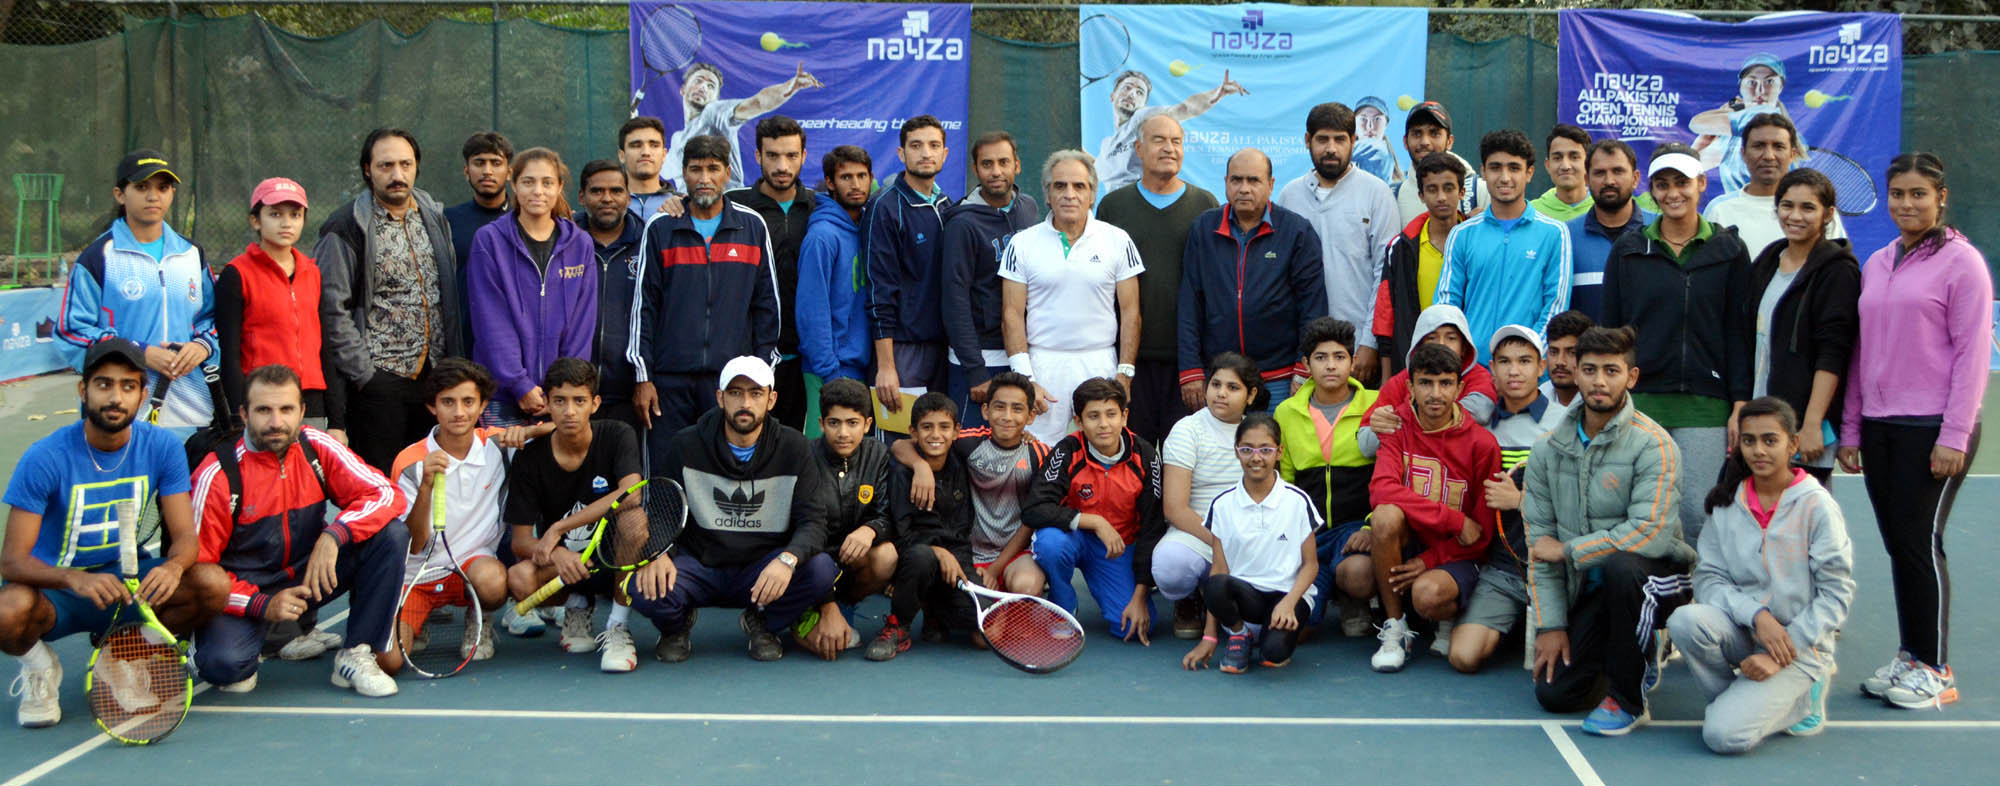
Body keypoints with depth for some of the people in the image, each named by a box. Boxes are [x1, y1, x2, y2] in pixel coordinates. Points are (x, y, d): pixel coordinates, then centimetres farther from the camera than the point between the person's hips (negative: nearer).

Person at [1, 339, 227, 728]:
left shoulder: (163, 447, -7)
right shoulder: (45, 458, -16)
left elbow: (186, 534, -9)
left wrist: (174, 566, -35)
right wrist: (76, 579, -40)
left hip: (128, 579, 3)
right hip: (55, 587, -3)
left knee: (213, 583, -24)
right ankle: (40, 665, 1)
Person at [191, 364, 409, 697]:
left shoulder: (316, 447, -8)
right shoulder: (218, 475, -15)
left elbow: (388, 495, -13)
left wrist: (333, 536, -30)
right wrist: (261, 605, -25)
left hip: (310, 574, 4)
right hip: (245, 588, -3)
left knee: (391, 535, -19)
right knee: (224, 663, -34)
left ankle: (356, 656, -11)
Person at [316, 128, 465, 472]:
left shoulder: (434, 218, 12)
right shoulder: (346, 228, -5)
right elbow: (332, 311, -9)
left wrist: (454, 365, 11)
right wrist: (363, 375, -13)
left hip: (434, 375, 5)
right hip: (379, 379, -5)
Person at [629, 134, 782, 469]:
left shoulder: (752, 226, 8)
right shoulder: (660, 229, 6)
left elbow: (767, 303, 10)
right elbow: (643, 306, 5)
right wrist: (643, 377, -1)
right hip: (671, 379, 0)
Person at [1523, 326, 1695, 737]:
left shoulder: (1652, 445, -14)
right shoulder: (1549, 449, 2)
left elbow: (1651, 531, -26)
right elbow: (1539, 540, 2)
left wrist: (1569, 550, -17)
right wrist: (1550, 623, -3)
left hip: (1656, 577, -5)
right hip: (1586, 590, 5)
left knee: (1621, 565, -39)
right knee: (1553, 694, -7)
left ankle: (1629, 699, -18)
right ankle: (1638, 659, 26)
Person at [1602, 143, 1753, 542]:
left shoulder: (1728, 250, 8)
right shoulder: (1628, 251, 10)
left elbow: (1737, 333, 6)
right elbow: (1610, 330, 10)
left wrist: (1740, 405, -2)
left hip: (1705, 405, -1)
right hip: (1639, 402, 1)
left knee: (1698, 512, -6)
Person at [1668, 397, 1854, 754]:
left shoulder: (1816, 506, -8)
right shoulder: (1727, 503, 3)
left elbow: (1837, 593, -9)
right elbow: (1707, 577, -2)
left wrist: (1782, 653, -15)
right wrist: (1756, 615, -20)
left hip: (1800, 644, -4)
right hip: (1741, 629, 4)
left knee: (1724, 735, -24)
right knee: (1685, 620, -31)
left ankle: (1799, 700, 6)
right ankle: (1739, 702, -4)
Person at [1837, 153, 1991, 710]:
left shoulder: (1961, 261, -5)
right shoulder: (1876, 265, 13)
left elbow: (1972, 352, -9)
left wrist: (1954, 435, -13)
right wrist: (1851, 427, 13)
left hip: (1933, 428, -6)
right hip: (1879, 427, 6)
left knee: (1920, 542, -4)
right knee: (1897, 544, 9)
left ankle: (1936, 670, 7)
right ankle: (1909, 656, 18)